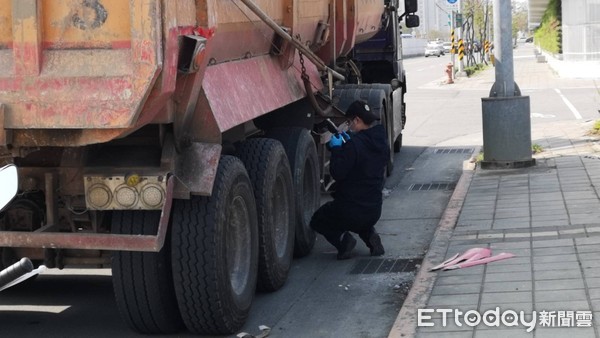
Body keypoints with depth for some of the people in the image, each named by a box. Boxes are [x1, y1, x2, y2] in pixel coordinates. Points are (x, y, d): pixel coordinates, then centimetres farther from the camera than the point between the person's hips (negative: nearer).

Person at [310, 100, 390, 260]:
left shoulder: (354, 145, -22)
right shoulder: (381, 142, 3)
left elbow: (337, 173, -20)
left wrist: (336, 148, -8)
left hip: (350, 210, -7)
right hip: (374, 210, 7)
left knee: (317, 221, 20)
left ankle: (342, 238, -5)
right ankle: (370, 235, 10)